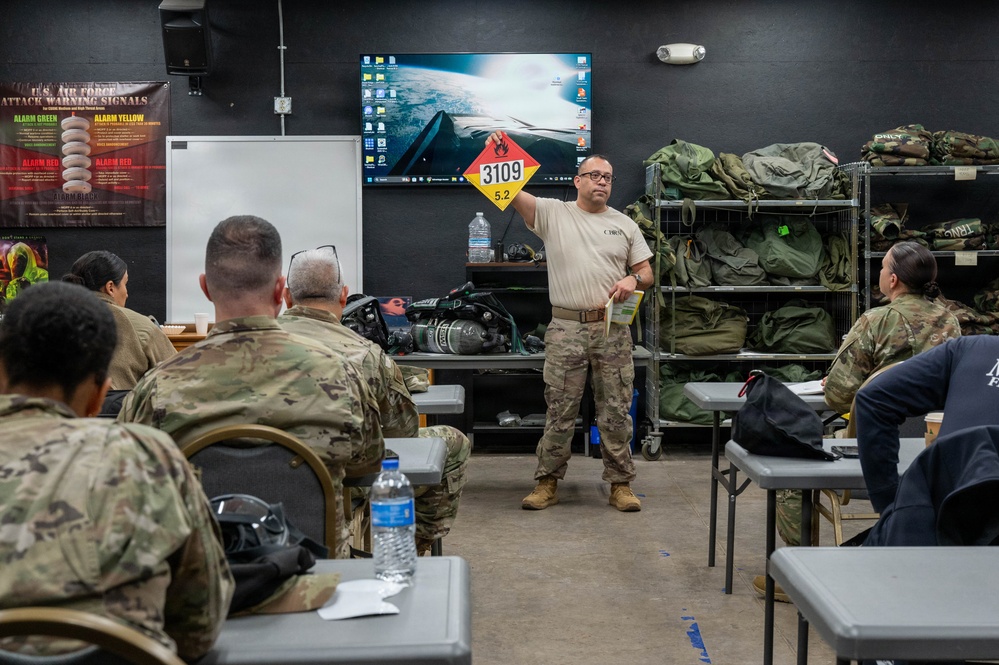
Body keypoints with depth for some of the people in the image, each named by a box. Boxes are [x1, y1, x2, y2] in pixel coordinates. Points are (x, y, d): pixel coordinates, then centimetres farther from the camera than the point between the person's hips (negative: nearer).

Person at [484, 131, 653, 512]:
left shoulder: (625, 225, 12)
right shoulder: (552, 213, 4)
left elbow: (646, 272, 12)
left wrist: (632, 280, -10)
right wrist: (495, 155, -19)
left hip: (612, 331, 2)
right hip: (566, 328, -2)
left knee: (616, 412, 6)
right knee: (559, 413, 4)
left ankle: (621, 484, 15)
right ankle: (548, 483, 15)